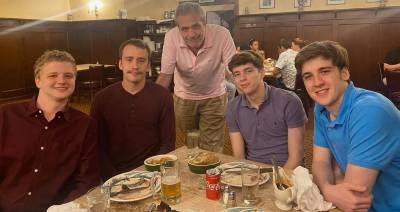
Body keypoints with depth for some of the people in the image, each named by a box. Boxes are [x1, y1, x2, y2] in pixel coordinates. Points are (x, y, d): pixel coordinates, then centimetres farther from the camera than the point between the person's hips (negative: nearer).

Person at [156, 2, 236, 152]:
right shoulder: (171, 37, -22)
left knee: (212, 150, 0)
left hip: (214, 97, -1)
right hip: (183, 97, 2)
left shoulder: (222, 34, -26)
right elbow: (165, 75, -16)